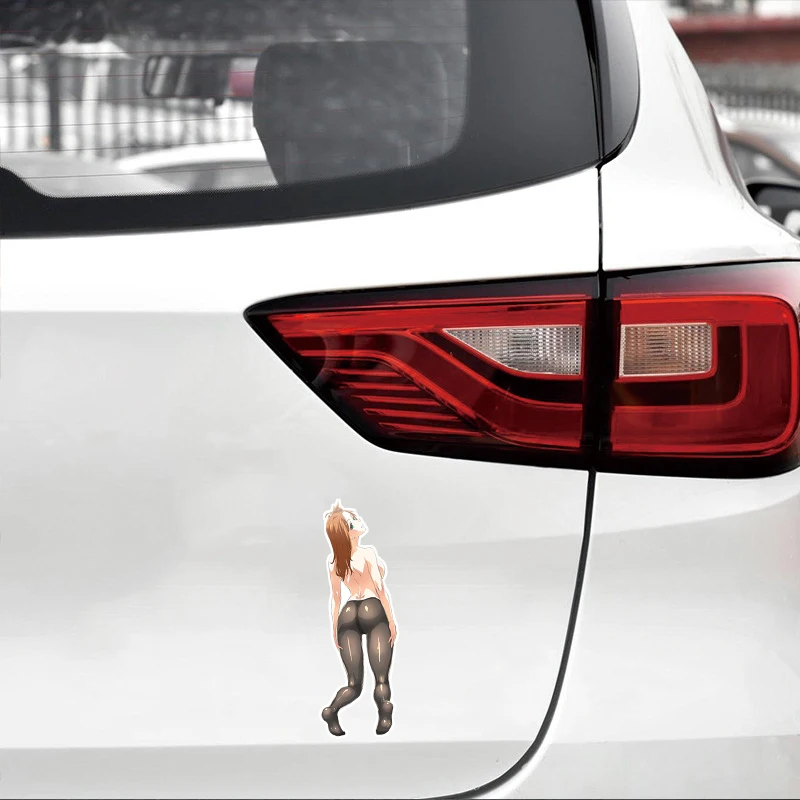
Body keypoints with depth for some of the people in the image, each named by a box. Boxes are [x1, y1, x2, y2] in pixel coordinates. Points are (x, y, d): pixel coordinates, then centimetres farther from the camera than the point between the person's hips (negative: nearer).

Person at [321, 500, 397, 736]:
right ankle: (384, 717, -32)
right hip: (374, 611, -4)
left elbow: (335, 595, 12)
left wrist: (335, 627, 16)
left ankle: (332, 710, -20)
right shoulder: (367, 553, -6)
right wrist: (391, 619, -3)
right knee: (381, 678, -6)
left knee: (354, 683, 7)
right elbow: (380, 587, -8)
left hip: (348, 616, 4)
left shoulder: (333, 559, 10)